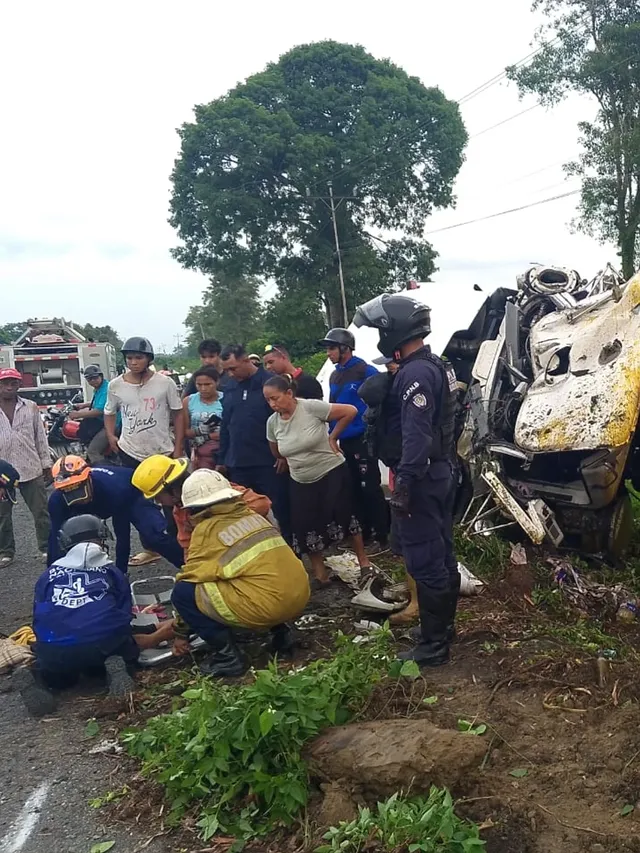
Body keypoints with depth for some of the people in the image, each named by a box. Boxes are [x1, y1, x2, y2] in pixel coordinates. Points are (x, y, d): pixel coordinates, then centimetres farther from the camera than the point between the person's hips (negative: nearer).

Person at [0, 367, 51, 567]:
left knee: (41, 512, 6)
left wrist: (47, 465, 6)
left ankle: (47, 548, 18)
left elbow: (40, 437, 7)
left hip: (31, 469, 0)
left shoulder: (30, 407, 2)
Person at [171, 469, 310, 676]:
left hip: (266, 605, -8)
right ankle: (279, 631, 21)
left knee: (181, 592, 3)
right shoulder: (252, 516, 20)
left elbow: (191, 578, 9)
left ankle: (227, 655, 3)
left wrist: (181, 632, 22)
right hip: (300, 595, 8)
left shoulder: (206, 529, 2)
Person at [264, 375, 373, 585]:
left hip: (332, 474, -5)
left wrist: (333, 437, -12)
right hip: (300, 482, 5)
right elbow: (276, 451, 15)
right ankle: (320, 574, 19)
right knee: (306, 528, 4)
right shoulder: (272, 422, -5)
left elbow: (351, 411, -18)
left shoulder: (312, 407, -21)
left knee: (344, 516, 1)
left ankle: (363, 561, 19)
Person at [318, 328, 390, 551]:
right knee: (354, 489, 14)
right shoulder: (334, 376, 13)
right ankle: (363, 532, 25)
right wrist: (331, 436, 14)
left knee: (370, 489, -5)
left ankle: (382, 536, 4)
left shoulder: (365, 371, -11)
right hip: (344, 442, 8)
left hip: (363, 439, -8)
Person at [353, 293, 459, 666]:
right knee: (442, 554, 18)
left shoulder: (415, 374, -20)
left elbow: (415, 436, -27)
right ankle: (444, 625, 32)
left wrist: (404, 485, -27)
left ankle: (434, 644, 6)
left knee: (424, 561, -3)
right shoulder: (437, 366, 12)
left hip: (421, 479, -11)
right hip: (441, 472, 11)